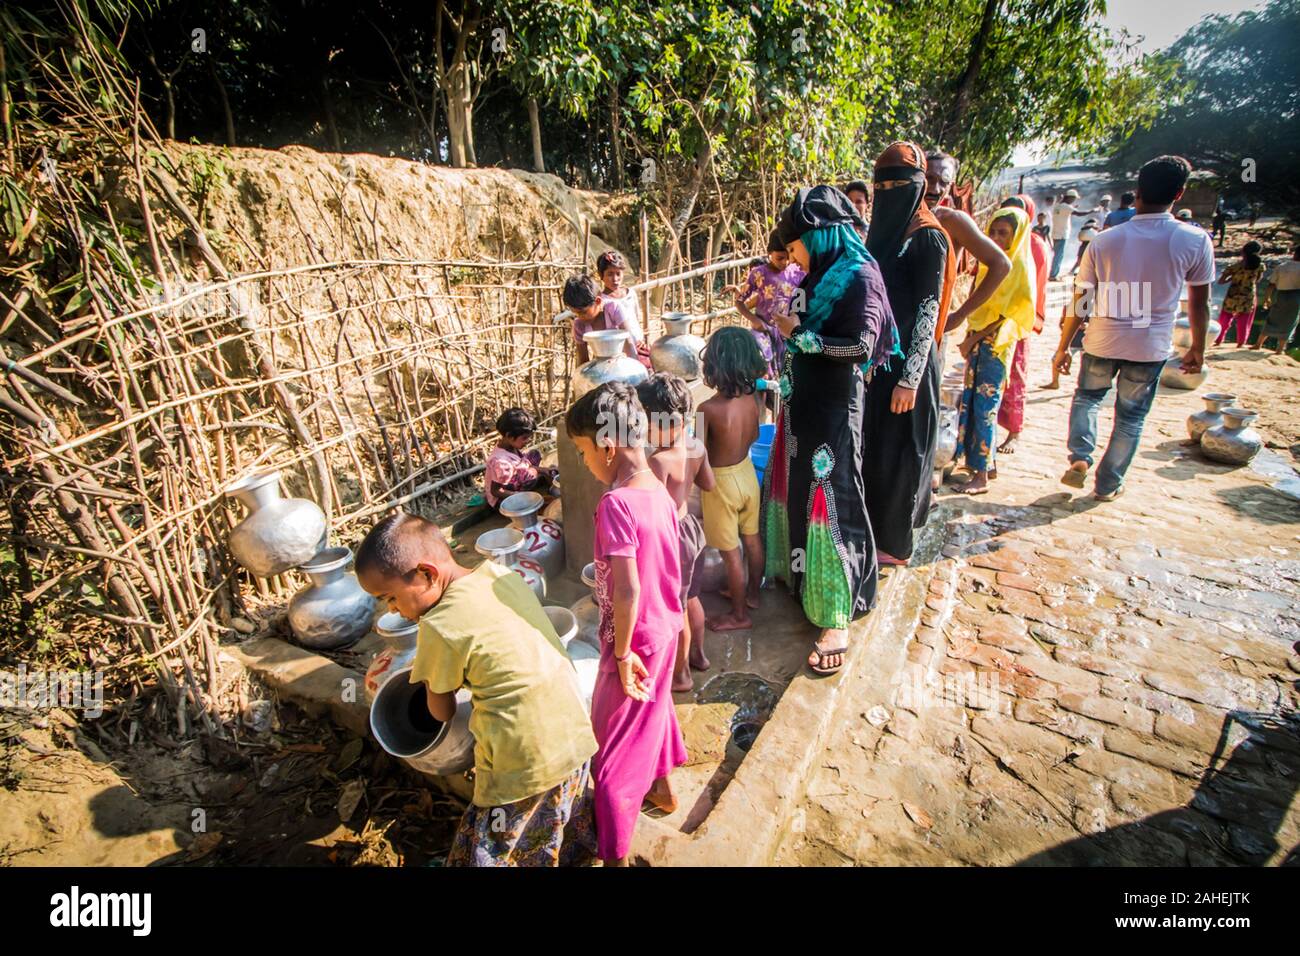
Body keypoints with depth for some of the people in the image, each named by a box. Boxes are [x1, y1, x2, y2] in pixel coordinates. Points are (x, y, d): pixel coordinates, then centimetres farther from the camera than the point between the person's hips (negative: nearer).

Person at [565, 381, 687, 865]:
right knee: (652, 707, 30)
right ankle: (661, 788, 55)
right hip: (666, 626, 8)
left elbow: (626, 590, -31)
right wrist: (672, 619, 17)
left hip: (637, 638, -8)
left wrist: (622, 652, -18)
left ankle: (615, 851, 30)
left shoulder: (616, 503, -29)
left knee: (618, 738, 11)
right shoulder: (660, 492, -4)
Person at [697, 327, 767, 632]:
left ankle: (739, 615, 26)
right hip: (747, 472, 6)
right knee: (752, 539, 23)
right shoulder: (753, 397, -10)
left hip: (721, 482, -6)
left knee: (731, 553, 9)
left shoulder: (708, 409, -28)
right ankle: (752, 593, 45)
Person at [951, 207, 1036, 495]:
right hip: (977, 340, 7)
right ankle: (975, 459, 22)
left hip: (997, 344, -7)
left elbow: (1007, 313, -13)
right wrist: (971, 336, 4)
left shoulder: (1021, 266, -9)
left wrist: (975, 337, -15)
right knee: (969, 402, 9)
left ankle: (982, 475, 2)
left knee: (985, 407, -5)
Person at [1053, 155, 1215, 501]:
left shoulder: (1104, 241, -7)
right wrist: (1197, 348, 14)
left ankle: (1080, 458, 4)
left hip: (1102, 341, 0)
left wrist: (1063, 346, 5)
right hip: (1151, 346, 0)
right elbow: (1200, 303, 1)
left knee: (1087, 397, 23)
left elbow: (1080, 301, -5)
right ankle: (1108, 484, 21)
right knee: (1131, 418, 13)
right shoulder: (1195, 241, -7)